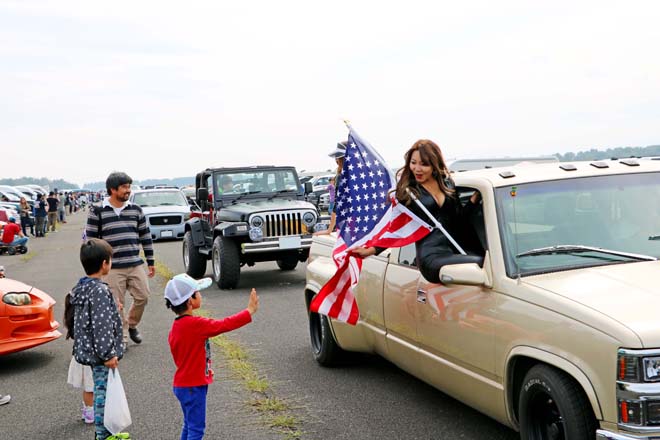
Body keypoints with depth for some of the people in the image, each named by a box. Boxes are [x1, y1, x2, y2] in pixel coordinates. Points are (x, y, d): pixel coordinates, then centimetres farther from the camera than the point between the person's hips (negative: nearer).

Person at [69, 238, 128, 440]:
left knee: (101, 391, 18)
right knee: (103, 393, -1)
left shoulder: (81, 288, 9)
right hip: (100, 355, -10)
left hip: (88, 350, 10)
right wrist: (108, 354, -20)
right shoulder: (100, 291, -21)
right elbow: (101, 326, -24)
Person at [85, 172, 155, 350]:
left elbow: (146, 237, 13)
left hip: (136, 264, 3)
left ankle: (132, 324, 29)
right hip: (112, 267, -3)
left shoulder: (136, 210, 7)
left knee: (142, 297, 3)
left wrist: (150, 262, 12)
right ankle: (122, 338, 13)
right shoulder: (97, 212, -4)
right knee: (117, 304, 0)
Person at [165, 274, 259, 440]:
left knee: (189, 425, 20)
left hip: (183, 384, 9)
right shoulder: (195, 324, -23)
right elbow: (225, 325, -20)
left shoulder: (177, 326, 5)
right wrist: (250, 311, -13)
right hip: (193, 386, -9)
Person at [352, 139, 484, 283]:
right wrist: (370, 250, 0)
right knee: (480, 263, -31)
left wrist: (476, 196, 6)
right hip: (432, 257, -5)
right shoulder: (407, 191, 6)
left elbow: (460, 219, 18)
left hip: (457, 251, 5)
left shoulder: (447, 183, 17)